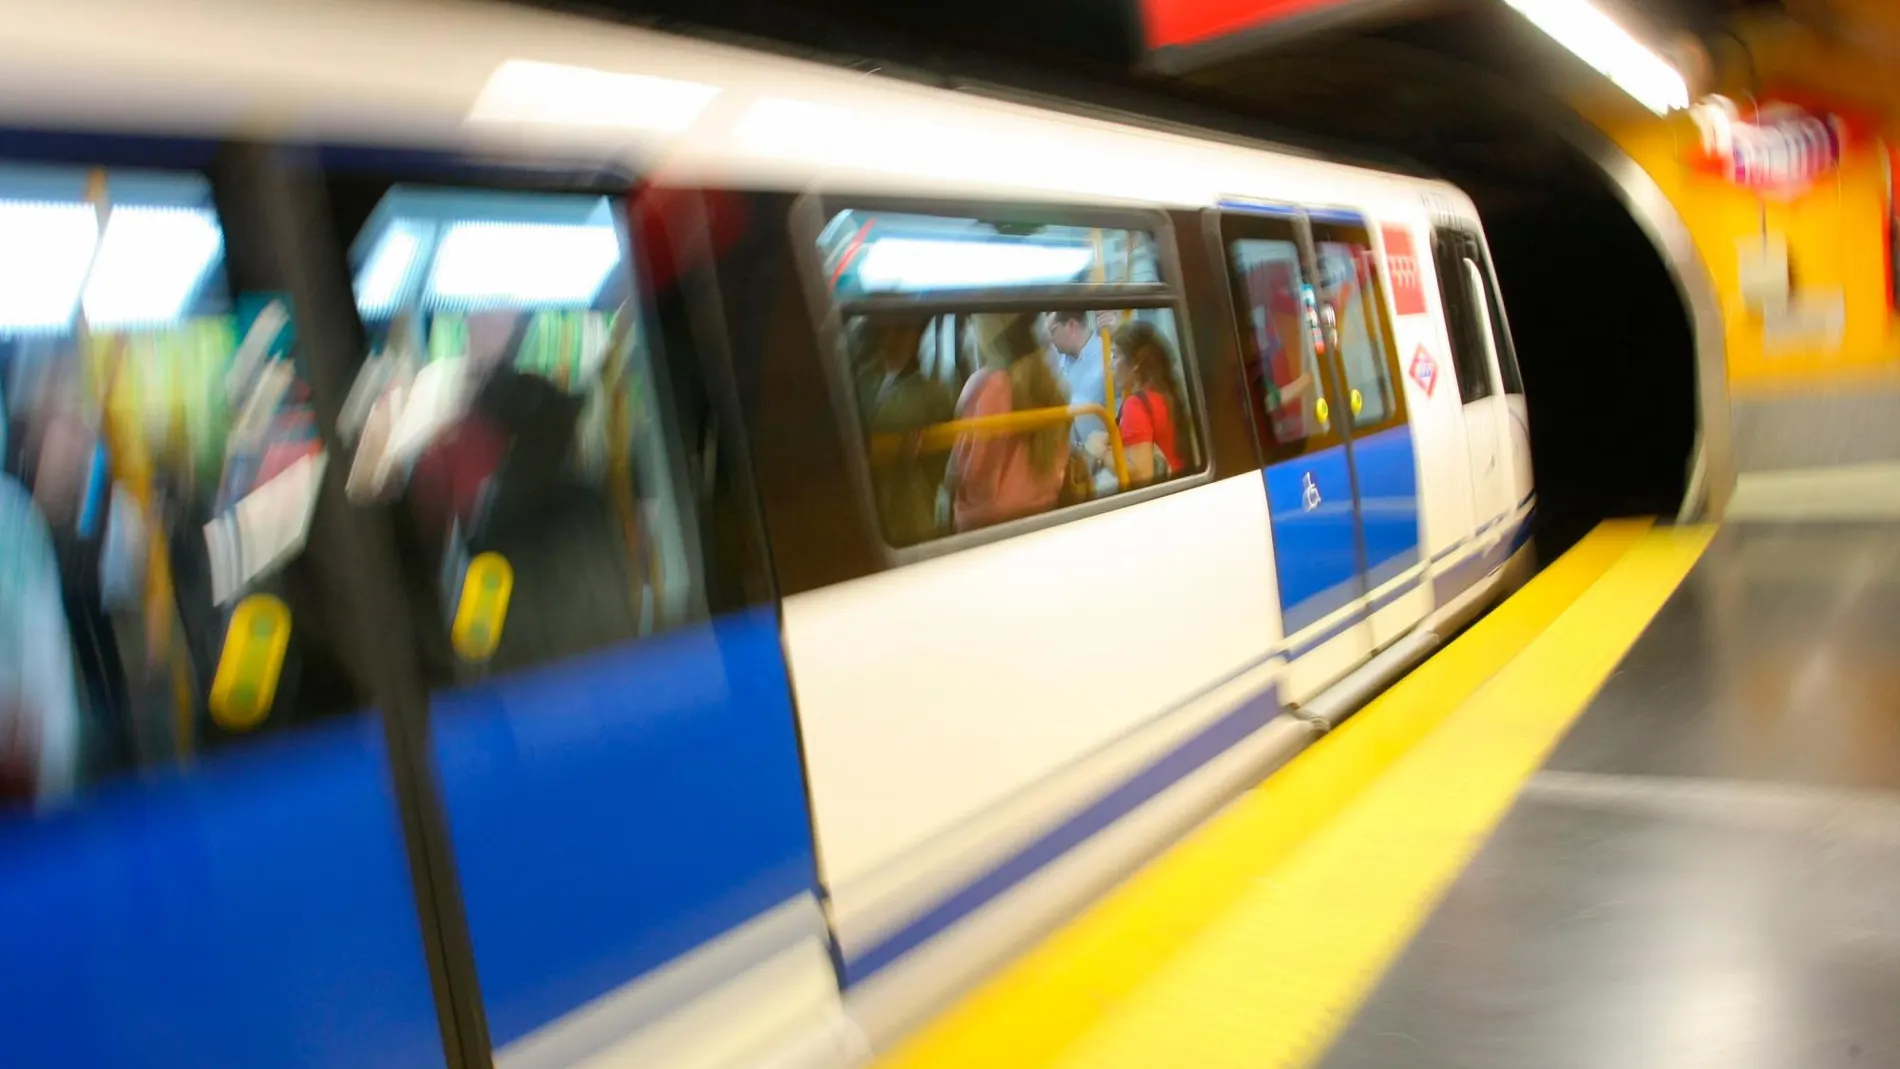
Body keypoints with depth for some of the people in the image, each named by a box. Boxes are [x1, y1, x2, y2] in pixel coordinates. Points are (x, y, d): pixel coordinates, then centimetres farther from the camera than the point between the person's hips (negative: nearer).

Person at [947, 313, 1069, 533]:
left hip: (990, 520, -6)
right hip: (1044, 513, 6)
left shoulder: (988, 383, -17)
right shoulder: (1047, 380, 2)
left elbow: (972, 472, -11)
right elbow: (1060, 461, 9)